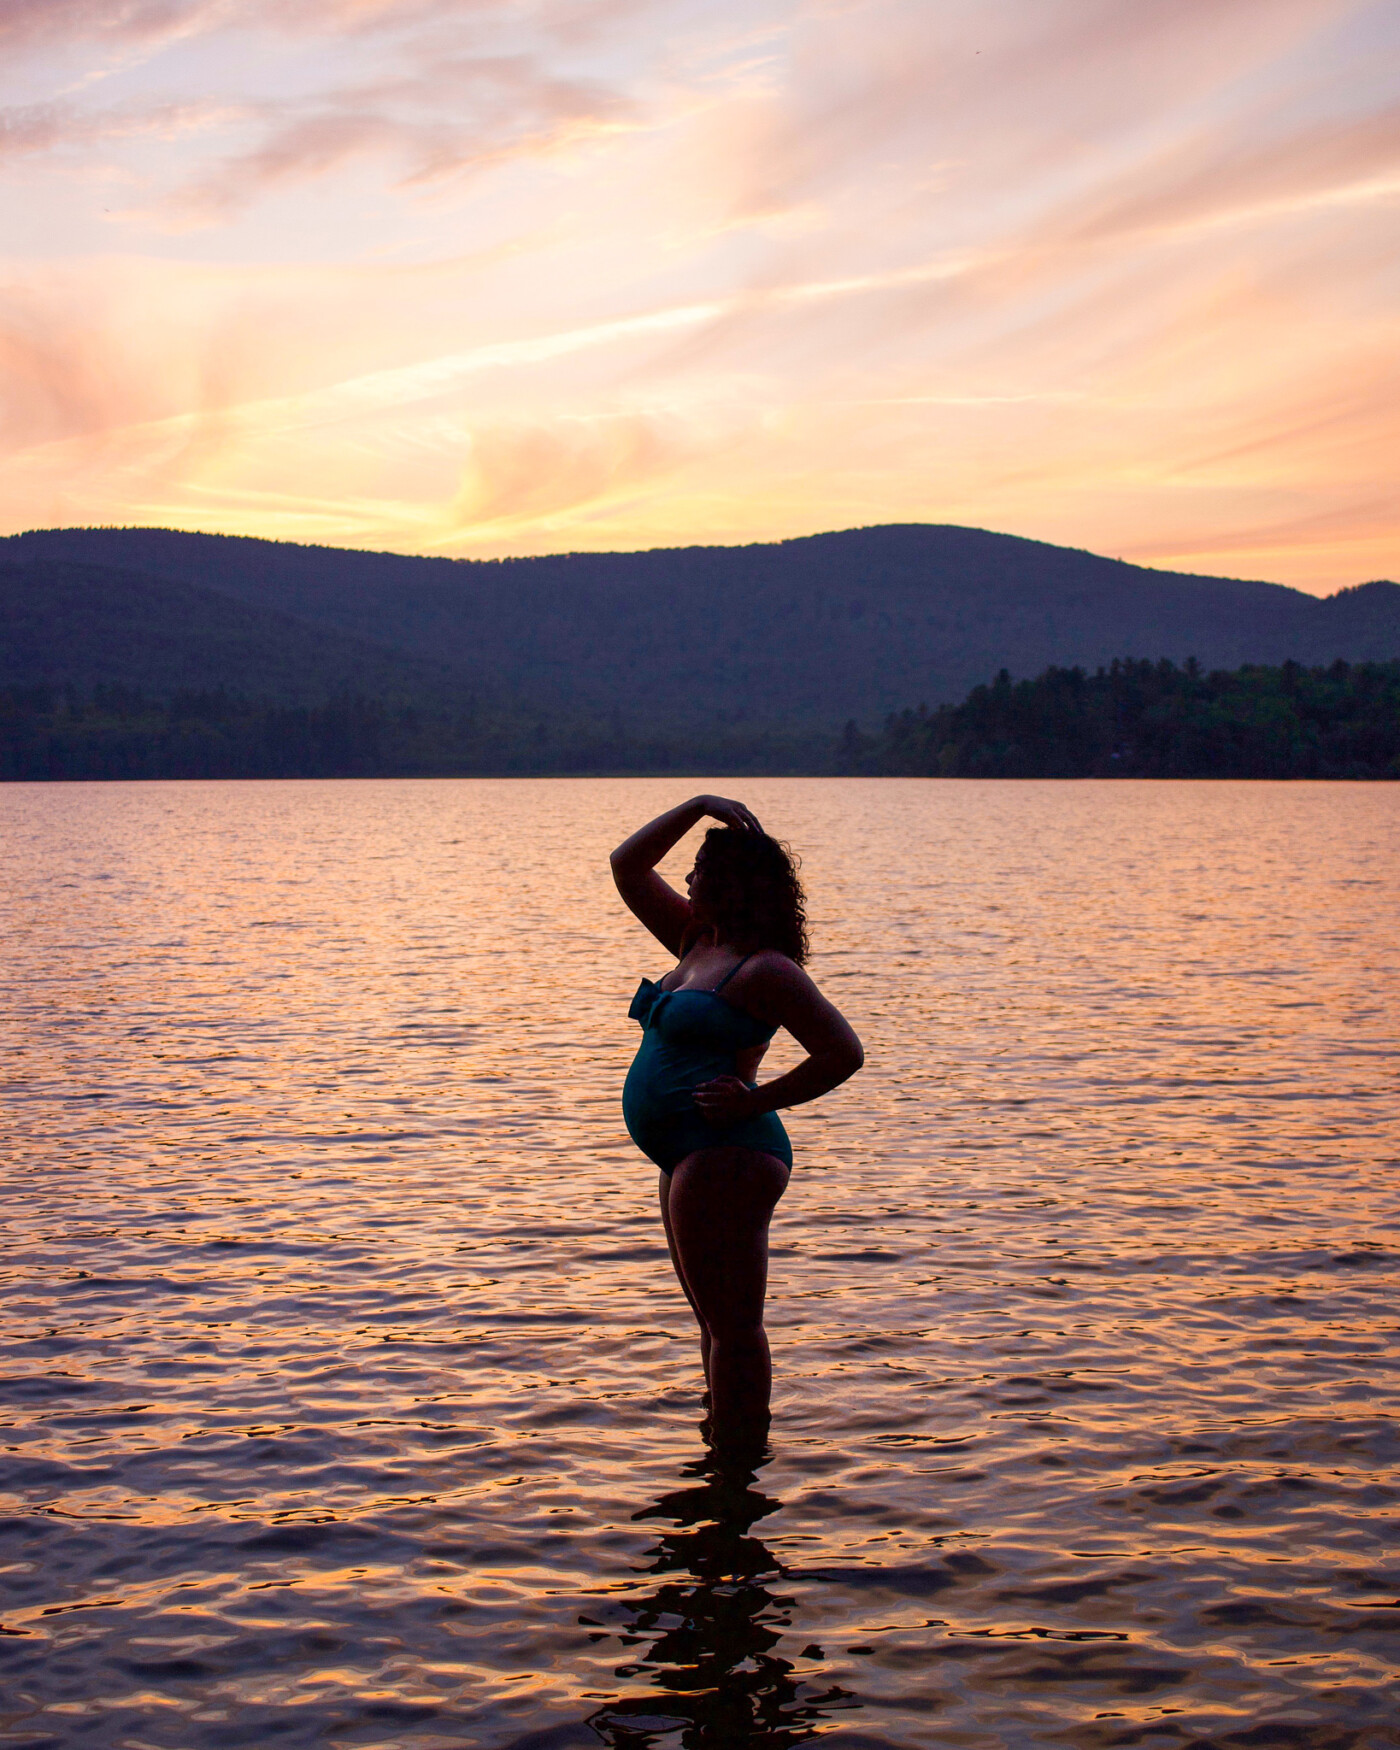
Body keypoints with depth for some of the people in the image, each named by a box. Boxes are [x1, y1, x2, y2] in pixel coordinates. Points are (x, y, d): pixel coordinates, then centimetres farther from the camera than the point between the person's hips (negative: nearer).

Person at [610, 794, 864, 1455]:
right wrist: (698, 805, 9)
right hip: (694, 1156, 10)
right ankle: (728, 1446, 25)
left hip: (727, 1153, -10)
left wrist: (756, 1101, -15)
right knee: (718, 1320, 16)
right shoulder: (698, 943, 13)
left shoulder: (764, 970, -13)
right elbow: (628, 867, 18)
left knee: (733, 1325, -7)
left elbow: (844, 1053, -18)